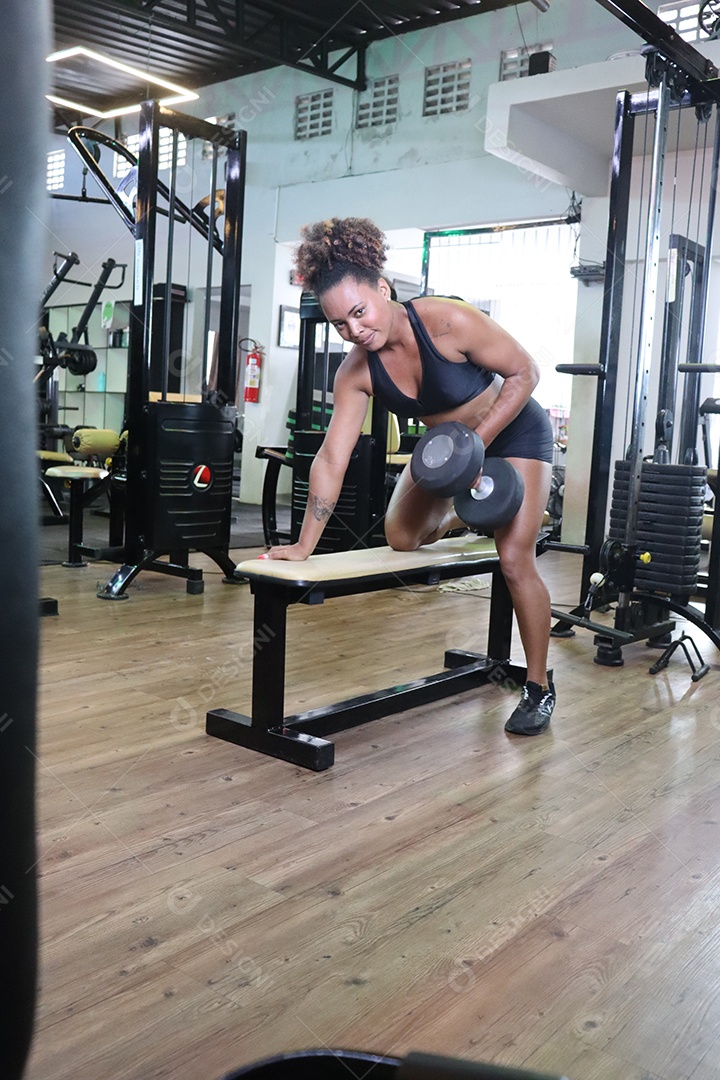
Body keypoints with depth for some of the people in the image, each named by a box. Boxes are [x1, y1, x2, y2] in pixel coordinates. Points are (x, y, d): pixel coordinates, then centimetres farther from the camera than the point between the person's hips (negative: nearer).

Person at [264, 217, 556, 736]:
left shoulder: (448, 321, -33)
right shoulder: (356, 372, -19)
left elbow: (525, 372, -23)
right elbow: (332, 458, -19)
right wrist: (305, 545, -22)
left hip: (513, 432, -5)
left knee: (515, 560, -12)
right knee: (401, 537, 1)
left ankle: (539, 689, 6)